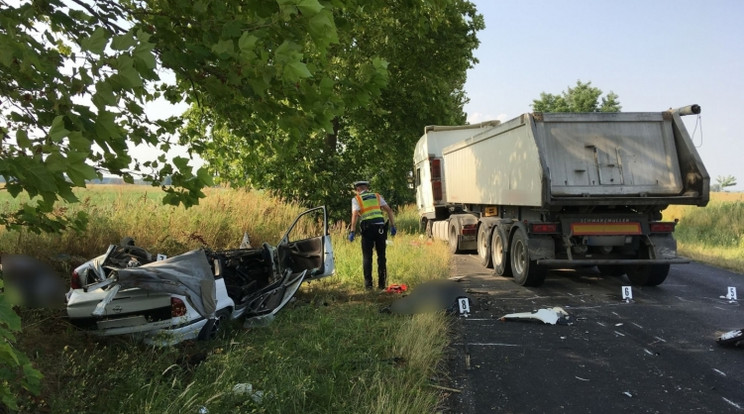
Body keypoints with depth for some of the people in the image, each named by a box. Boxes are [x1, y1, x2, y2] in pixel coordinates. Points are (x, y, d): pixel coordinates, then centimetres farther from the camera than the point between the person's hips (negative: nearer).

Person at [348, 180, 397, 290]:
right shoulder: (377, 196, 16)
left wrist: (352, 231, -11)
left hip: (367, 228, -3)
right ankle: (382, 283, 10)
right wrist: (393, 226, 7)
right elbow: (389, 210, 8)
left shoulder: (356, 199, 7)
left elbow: (355, 215, -8)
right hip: (380, 227, 3)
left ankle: (368, 283, 4)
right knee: (381, 256, 10)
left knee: (367, 256, 6)